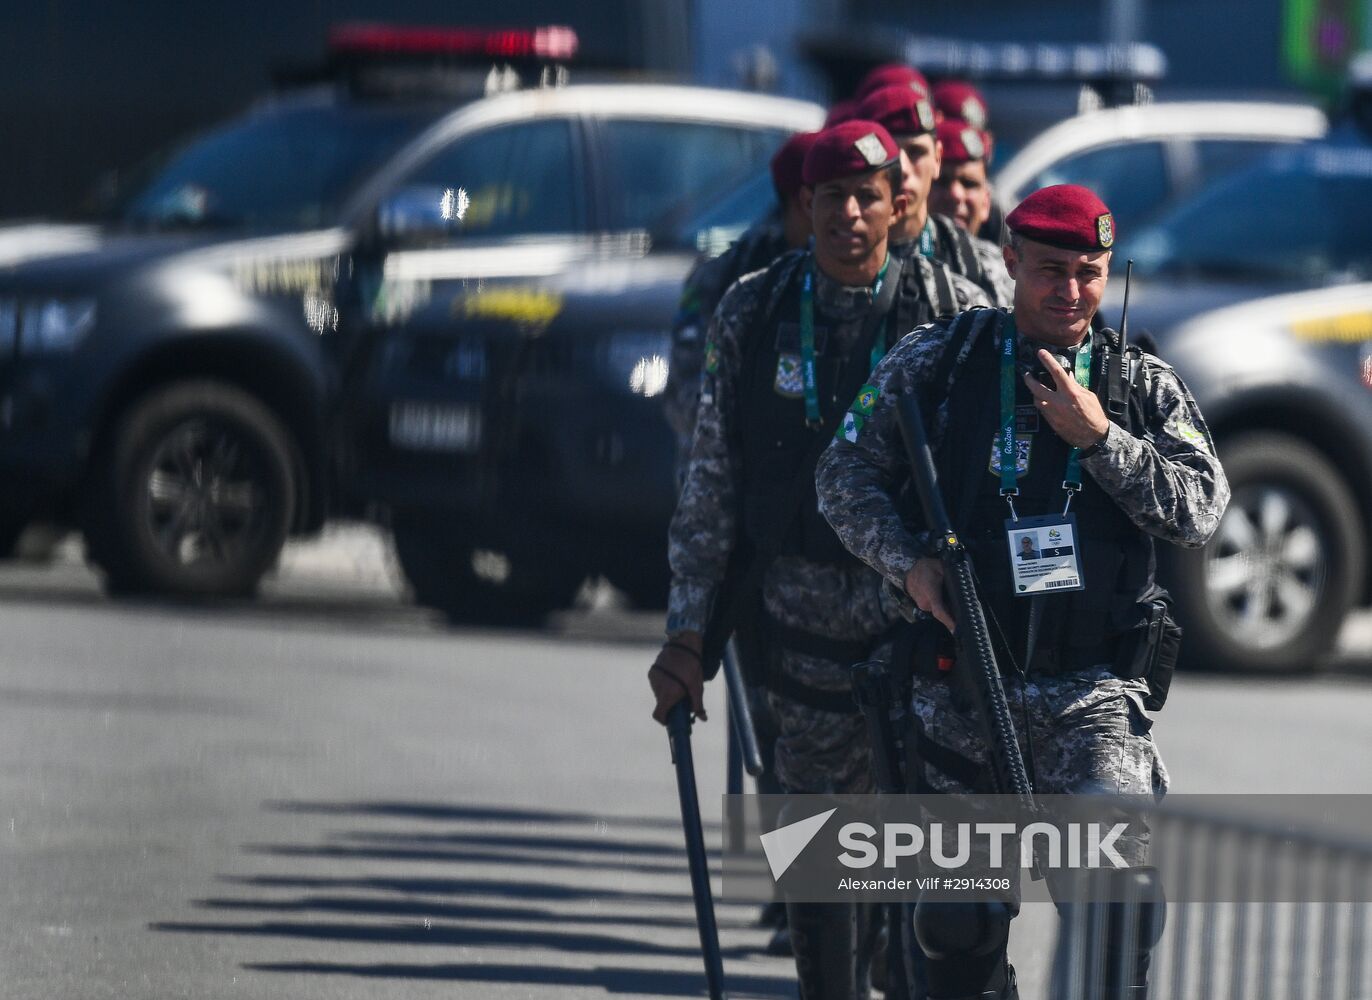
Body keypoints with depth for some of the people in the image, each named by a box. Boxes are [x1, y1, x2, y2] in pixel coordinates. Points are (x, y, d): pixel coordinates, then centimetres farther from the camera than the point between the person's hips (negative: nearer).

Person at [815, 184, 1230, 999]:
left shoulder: (1146, 386, 5)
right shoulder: (940, 360, 3)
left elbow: (1200, 510, -5)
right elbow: (847, 472, 7)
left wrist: (1099, 439, -14)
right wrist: (907, 560, -9)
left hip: (1091, 694, -1)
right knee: (960, 930, 9)